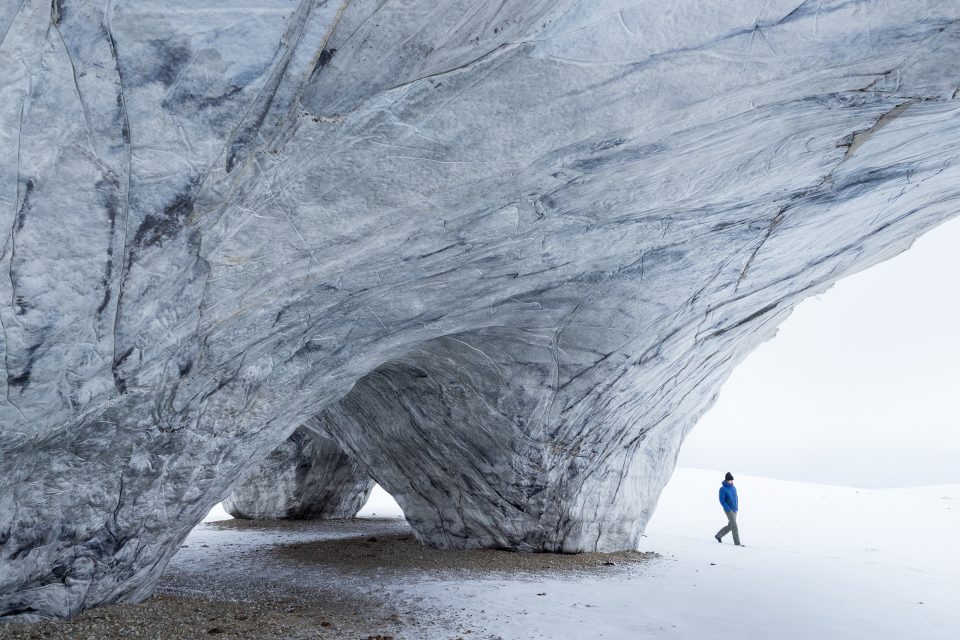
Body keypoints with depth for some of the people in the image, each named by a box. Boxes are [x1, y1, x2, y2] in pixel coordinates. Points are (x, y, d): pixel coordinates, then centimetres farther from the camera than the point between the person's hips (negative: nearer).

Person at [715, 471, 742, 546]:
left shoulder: (733, 488, 9)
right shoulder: (723, 489, -13)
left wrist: (736, 507, 9)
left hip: (734, 510, 8)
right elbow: (722, 501, -14)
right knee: (734, 526, -11)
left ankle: (719, 535, 24)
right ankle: (737, 542, -7)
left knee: (730, 526, 9)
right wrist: (728, 509, -18)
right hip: (728, 510, -8)